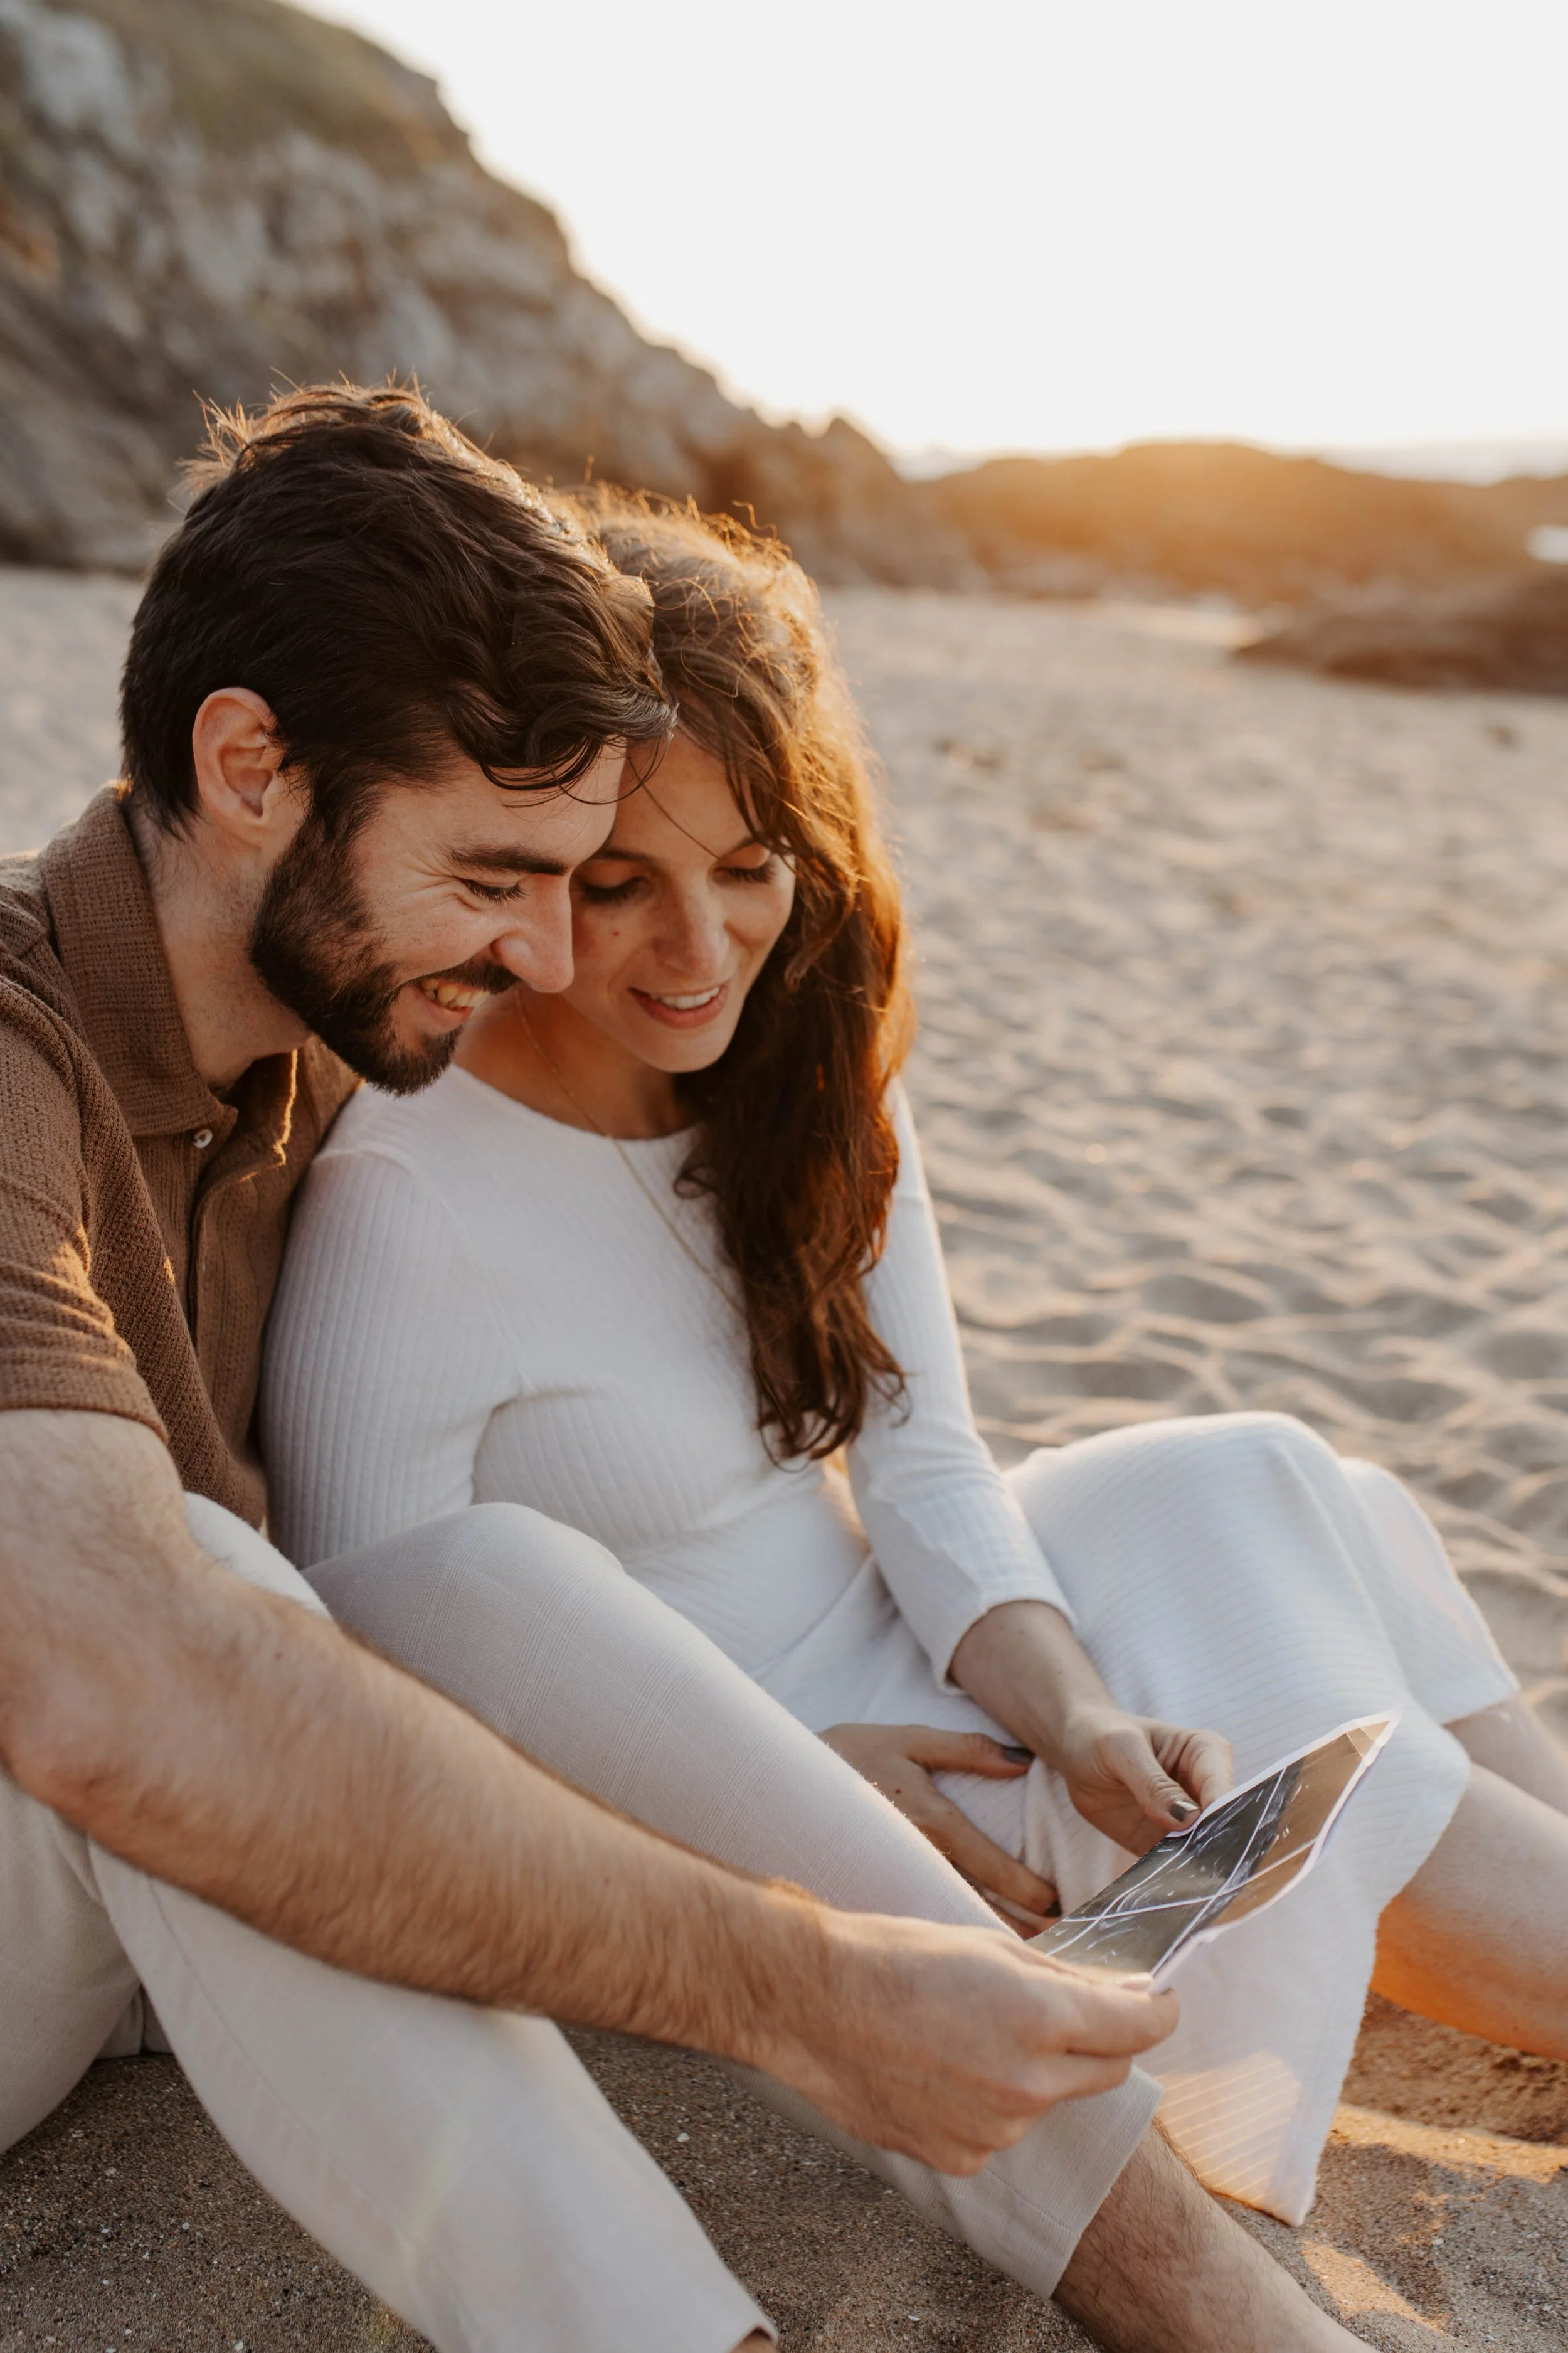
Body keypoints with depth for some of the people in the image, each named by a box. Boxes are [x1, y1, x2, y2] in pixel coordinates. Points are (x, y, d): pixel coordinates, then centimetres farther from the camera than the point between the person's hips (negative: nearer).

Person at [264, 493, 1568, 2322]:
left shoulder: (803, 1063, -3)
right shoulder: (399, 1199, -24)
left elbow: (923, 1458, -4)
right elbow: (379, 1677, -17)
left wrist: (1080, 1716, -21)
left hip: (872, 1646, 7)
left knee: (1257, 1498, -12)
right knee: (1318, 1771, -15)